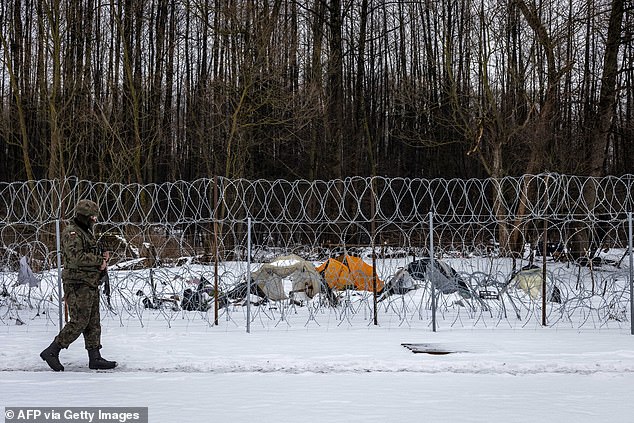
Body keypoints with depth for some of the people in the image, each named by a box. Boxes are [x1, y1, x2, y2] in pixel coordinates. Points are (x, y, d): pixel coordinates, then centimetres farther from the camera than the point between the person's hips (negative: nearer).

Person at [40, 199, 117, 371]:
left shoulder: (86, 232, 19)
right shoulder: (72, 233, -13)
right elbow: (76, 257, -25)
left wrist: (102, 257, 5)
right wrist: (100, 260, -18)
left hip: (90, 284, 10)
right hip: (78, 284, -10)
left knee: (93, 323, 9)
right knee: (79, 322, -11)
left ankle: (95, 357, 12)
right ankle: (51, 351, -3)